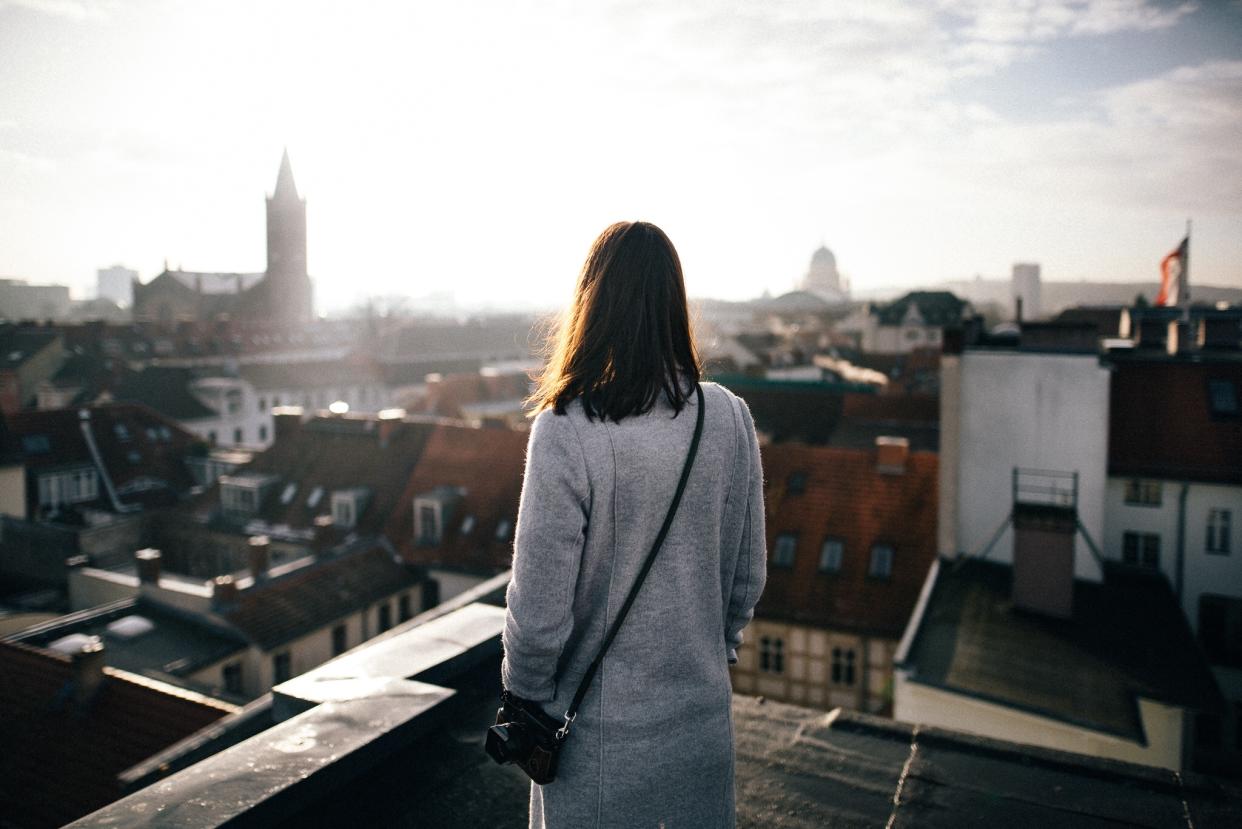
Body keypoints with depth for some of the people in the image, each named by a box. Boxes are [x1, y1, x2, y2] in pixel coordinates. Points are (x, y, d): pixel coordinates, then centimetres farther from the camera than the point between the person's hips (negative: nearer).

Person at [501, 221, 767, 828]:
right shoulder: (730, 420, -8)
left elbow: (539, 610, -19)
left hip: (602, 737, -3)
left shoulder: (565, 431, -23)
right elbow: (747, 578, 1)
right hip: (704, 719, 4)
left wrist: (524, 697, 0)